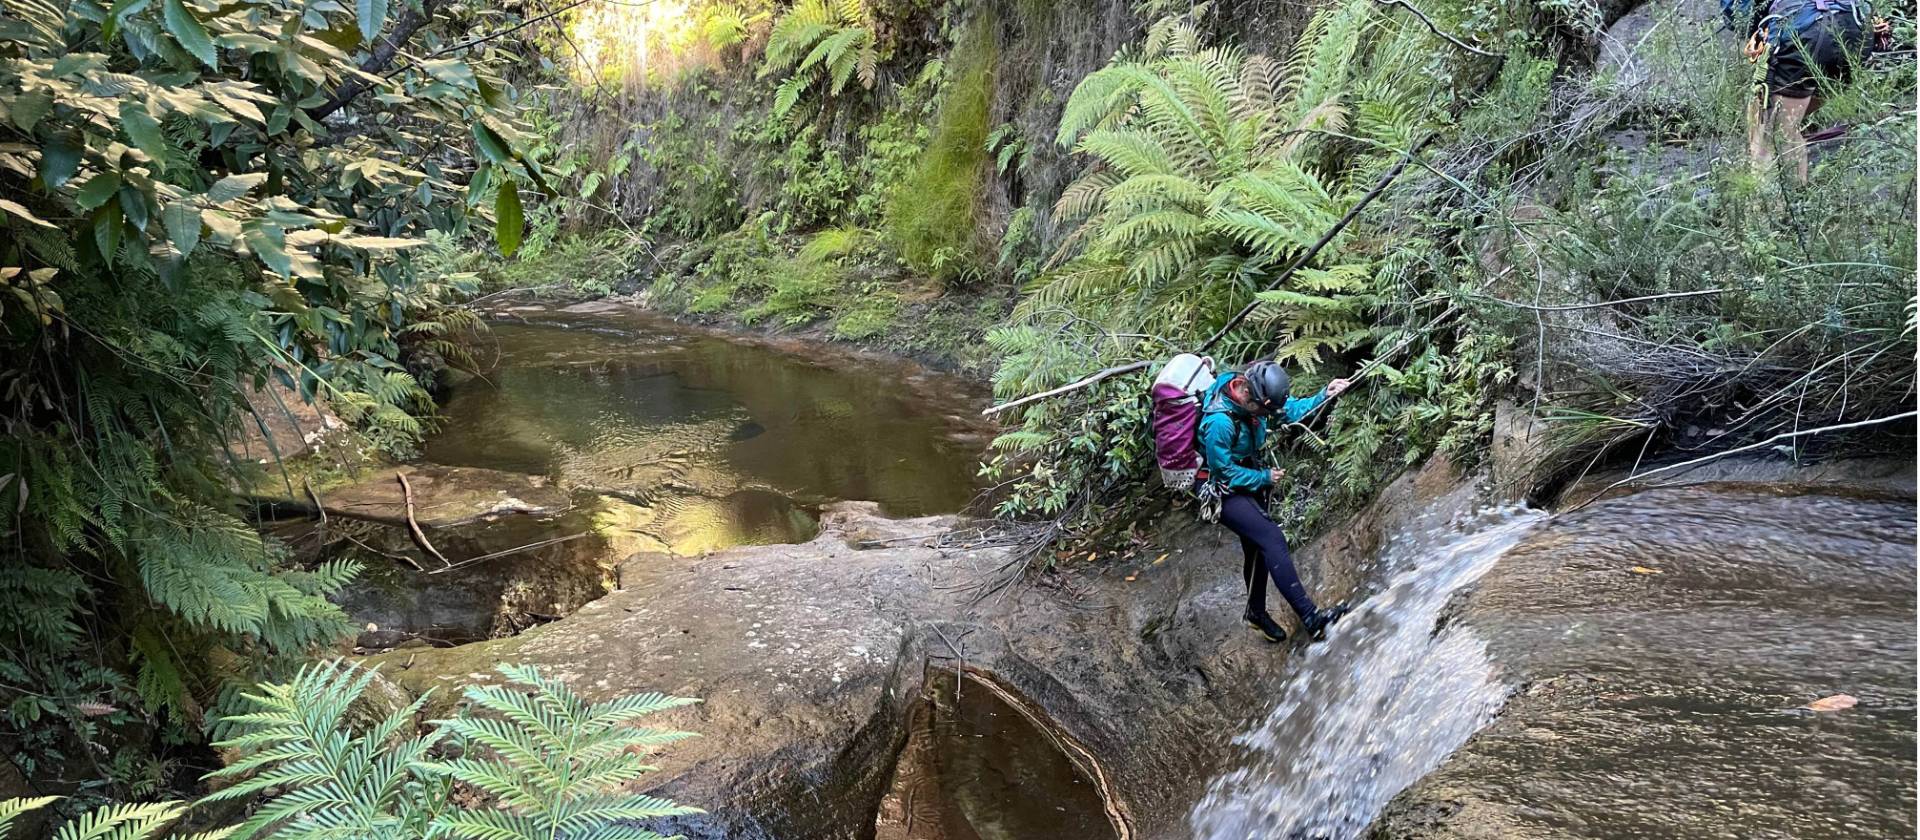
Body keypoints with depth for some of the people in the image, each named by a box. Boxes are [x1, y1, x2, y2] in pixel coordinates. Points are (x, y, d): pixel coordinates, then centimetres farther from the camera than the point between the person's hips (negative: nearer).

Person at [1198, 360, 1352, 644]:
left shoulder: (1253, 395, -8)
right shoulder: (1219, 421, -32)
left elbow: (1291, 409, 5)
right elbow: (1223, 470, -23)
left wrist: (1324, 395, -9)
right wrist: (1264, 478, -13)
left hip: (1250, 484, 9)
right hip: (1226, 493, -9)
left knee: (1258, 550, 17)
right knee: (1272, 538, -23)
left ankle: (1257, 612, 36)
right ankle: (1311, 617, -27)